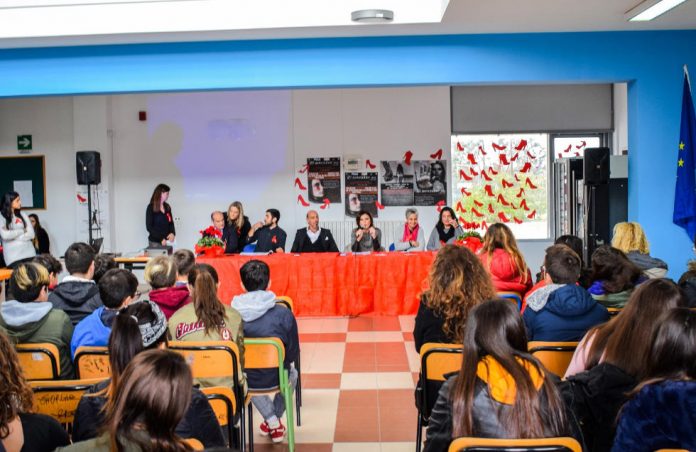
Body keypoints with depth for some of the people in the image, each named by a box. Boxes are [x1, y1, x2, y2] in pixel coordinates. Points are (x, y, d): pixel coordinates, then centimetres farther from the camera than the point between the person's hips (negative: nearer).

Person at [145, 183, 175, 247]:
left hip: (166, 242, 4)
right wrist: (161, 239, -17)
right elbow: (149, 227, -9)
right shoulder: (151, 208, -5)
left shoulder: (167, 207, 10)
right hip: (155, 242, -4)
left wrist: (172, 233, -8)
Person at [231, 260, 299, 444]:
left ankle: (271, 421, 32)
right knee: (291, 373, 36)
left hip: (242, 380, 1)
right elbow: (293, 353, -8)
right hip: (274, 378, -1)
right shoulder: (283, 314, -18)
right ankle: (275, 418, 40)